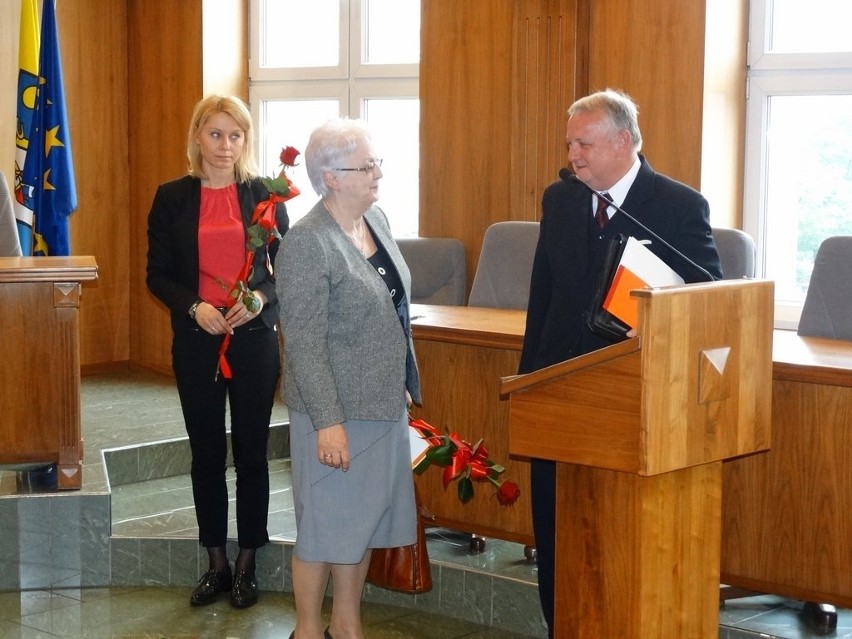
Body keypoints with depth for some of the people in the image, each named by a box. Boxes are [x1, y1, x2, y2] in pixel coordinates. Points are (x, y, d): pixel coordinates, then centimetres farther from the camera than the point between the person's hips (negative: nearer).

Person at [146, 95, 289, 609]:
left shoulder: (264, 194, 1)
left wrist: (260, 298, -17)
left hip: (255, 338, -1)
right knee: (207, 451, 8)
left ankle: (247, 565, 18)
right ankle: (217, 564, 21)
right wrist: (194, 306, -14)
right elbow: (157, 274, 2)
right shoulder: (172, 197, 2)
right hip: (196, 340, 1)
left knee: (251, 450, 5)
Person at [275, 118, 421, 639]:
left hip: (383, 402, 8)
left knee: (365, 518, 16)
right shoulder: (308, 243, -19)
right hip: (337, 408, -8)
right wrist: (329, 421, -21)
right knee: (326, 523, 6)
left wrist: (404, 383, 17)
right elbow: (305, 343, -20)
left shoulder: (376, 218, 5)